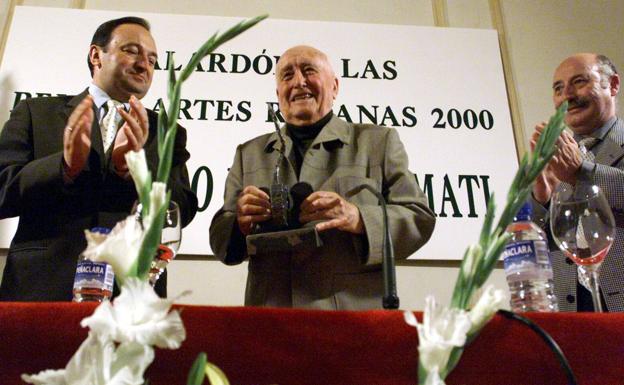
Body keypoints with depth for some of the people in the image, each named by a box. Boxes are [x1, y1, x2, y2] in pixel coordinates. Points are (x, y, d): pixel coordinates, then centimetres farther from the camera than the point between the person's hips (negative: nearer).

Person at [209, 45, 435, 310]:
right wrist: (241, 225, -8)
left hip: (356, 314, -2)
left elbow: (420, 218, 3)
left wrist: (358, 218, -15)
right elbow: (220, 242, 15)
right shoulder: (249, 154, 17)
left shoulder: (378, 142, 10)